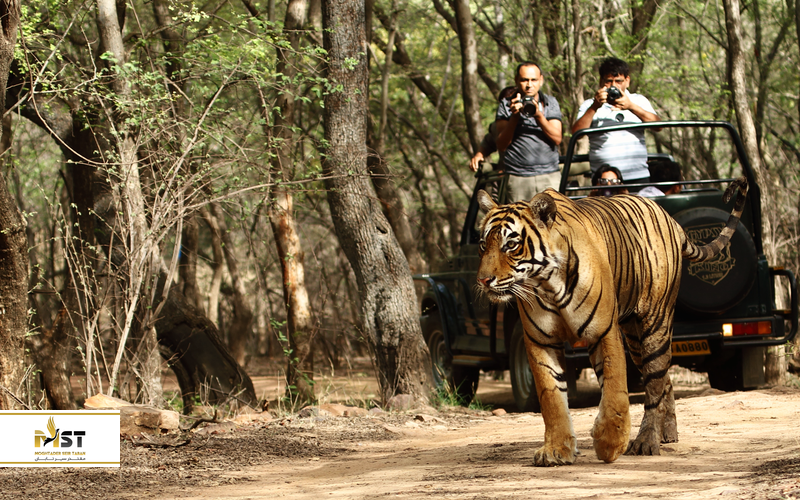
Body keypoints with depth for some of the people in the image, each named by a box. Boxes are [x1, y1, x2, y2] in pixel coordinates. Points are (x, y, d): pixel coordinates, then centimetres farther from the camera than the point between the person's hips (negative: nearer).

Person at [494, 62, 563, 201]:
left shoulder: (551, 103, 11)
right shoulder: (506, 105, 7)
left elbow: (557, 139, 0)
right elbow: (501, 146, 0)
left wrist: (538, 115, -14)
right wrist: (515, 116, -11)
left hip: (549, 177, 1)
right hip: (517, 177, -1)